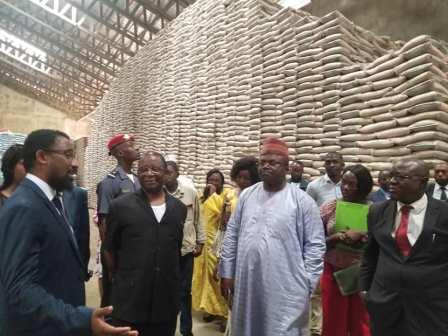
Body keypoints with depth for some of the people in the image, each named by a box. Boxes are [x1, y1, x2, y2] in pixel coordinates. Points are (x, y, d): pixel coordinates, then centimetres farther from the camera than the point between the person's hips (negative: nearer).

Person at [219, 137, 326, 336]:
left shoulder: (302, 200, -7)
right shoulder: (246, 196, 5)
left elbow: (315, 244, -4)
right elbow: (232, 235, 8)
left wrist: (306, 284, -5)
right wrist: (227, 273, 7)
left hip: (286, 289, -3)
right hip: (246, 285, 4)